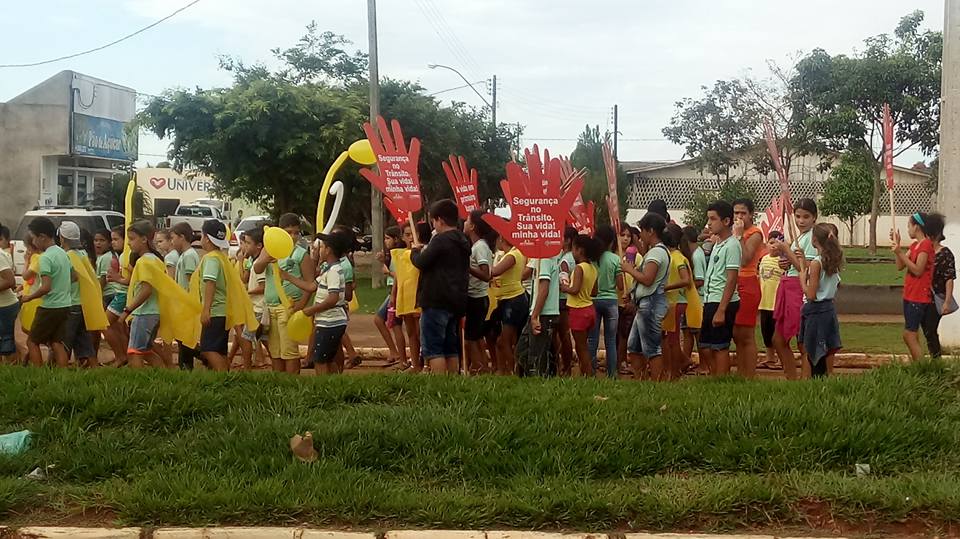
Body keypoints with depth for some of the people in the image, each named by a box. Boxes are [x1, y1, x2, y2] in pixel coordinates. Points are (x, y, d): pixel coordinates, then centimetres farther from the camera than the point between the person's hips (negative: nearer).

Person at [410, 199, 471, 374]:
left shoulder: (441, 240, -15)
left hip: (436, 302, -9)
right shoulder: (463, 241, 14)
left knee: (432, 348, -5)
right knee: (451, 348, 14)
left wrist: (416, 251, 7)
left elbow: (421, 262, -15)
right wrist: (426, 250, 17)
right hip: (456, 302, 9)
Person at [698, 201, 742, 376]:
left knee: (720, 348, -2)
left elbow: (731, 280, -17)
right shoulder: (717, 244, 15)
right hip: (710, 301, 9)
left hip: (723, 302, -9)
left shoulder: (732, 245, -13)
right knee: (705, 348, 13)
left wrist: (721, 310, -21)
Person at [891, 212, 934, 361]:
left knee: (909, 335, -11)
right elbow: (900, 266, 10)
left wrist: (900, 253, -22)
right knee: (912, 335, 11)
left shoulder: (926, 244, -13)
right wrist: (896, 244, 5)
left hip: (919, 297, -10)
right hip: (910, 296, 10)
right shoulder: (914, 245, 15)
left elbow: (918, 270, -19)